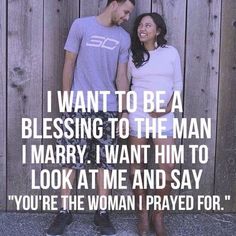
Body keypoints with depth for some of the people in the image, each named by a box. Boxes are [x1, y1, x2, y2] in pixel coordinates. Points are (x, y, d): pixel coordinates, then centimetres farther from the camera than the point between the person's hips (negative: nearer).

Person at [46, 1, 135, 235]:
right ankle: (64, 211, 13)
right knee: (70, 160, 1)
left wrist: (125, 111, 6)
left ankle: (102, 213, 16)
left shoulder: (124, 37, 8)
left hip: (108, 109, 3)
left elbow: (121, 77, 9)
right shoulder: (81, 25, 0)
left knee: (105, 162, 6)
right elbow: (69, 64, 1)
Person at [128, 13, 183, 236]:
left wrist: (167, 108, -9)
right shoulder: (133, 55, 6)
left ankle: (158, 215, 13)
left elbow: (177, 84, 6)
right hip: (137, 115, 1)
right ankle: (143, 215, 20)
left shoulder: (171, 52, 4)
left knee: (167, 170, -8)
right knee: (137, 168, 4)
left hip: (163, 118, 0)